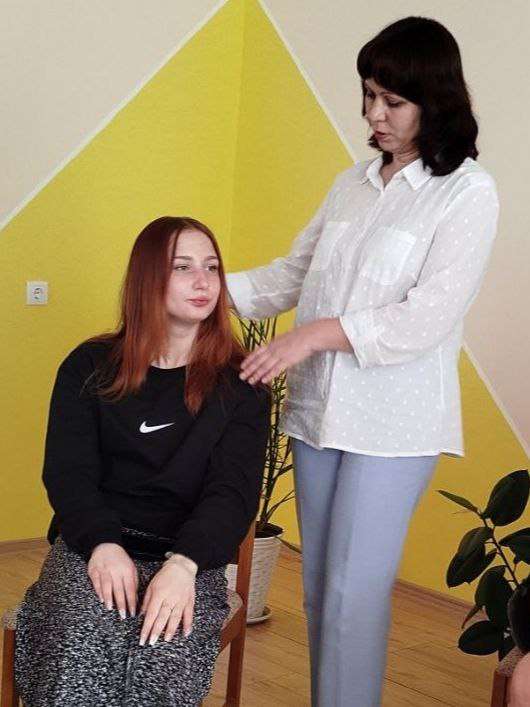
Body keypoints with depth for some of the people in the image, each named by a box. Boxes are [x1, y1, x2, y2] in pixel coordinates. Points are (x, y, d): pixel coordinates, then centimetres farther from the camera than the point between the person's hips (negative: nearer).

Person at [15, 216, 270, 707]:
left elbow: (234, 491, -4)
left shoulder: (241, 386, 7)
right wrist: (102, 543, -19)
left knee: (164, 649, -33)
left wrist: (183, 563, -24)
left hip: (190, 558, 0)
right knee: (83, 642, -33)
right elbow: (67, 473, 2)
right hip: (92, 544, 0)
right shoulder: (90, 367, 9)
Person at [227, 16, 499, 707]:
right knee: (318, 590, 13)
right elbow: (293, 274, 15)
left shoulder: (469, 193, -8)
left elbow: (427, 319, -17)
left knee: (353, 595, -6)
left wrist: (317, 333, -24)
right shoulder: (353, 183, 12)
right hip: (317, 408, 6)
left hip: (391, 422, -6)